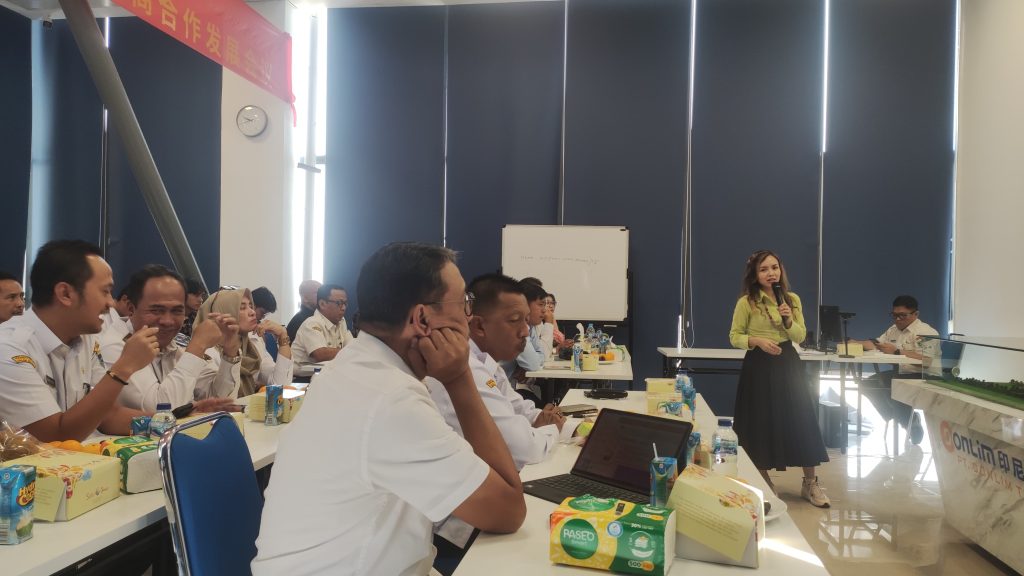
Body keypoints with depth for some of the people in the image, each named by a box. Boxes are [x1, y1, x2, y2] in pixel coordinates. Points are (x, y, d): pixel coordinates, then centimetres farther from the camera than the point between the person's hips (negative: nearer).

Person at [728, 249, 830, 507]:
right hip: (759, 367, -3)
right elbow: (734, 337, -3)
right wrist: (757, 341, -19)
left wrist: (788, 320, -13)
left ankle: (810, 483, 16)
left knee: (802, 421, 1)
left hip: (788, 364, 3)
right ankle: (764, 483, 20)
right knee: (761, 424, 3)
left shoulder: (793, 299, 5)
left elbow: (800, 337, 5)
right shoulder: (746, 302, -7)